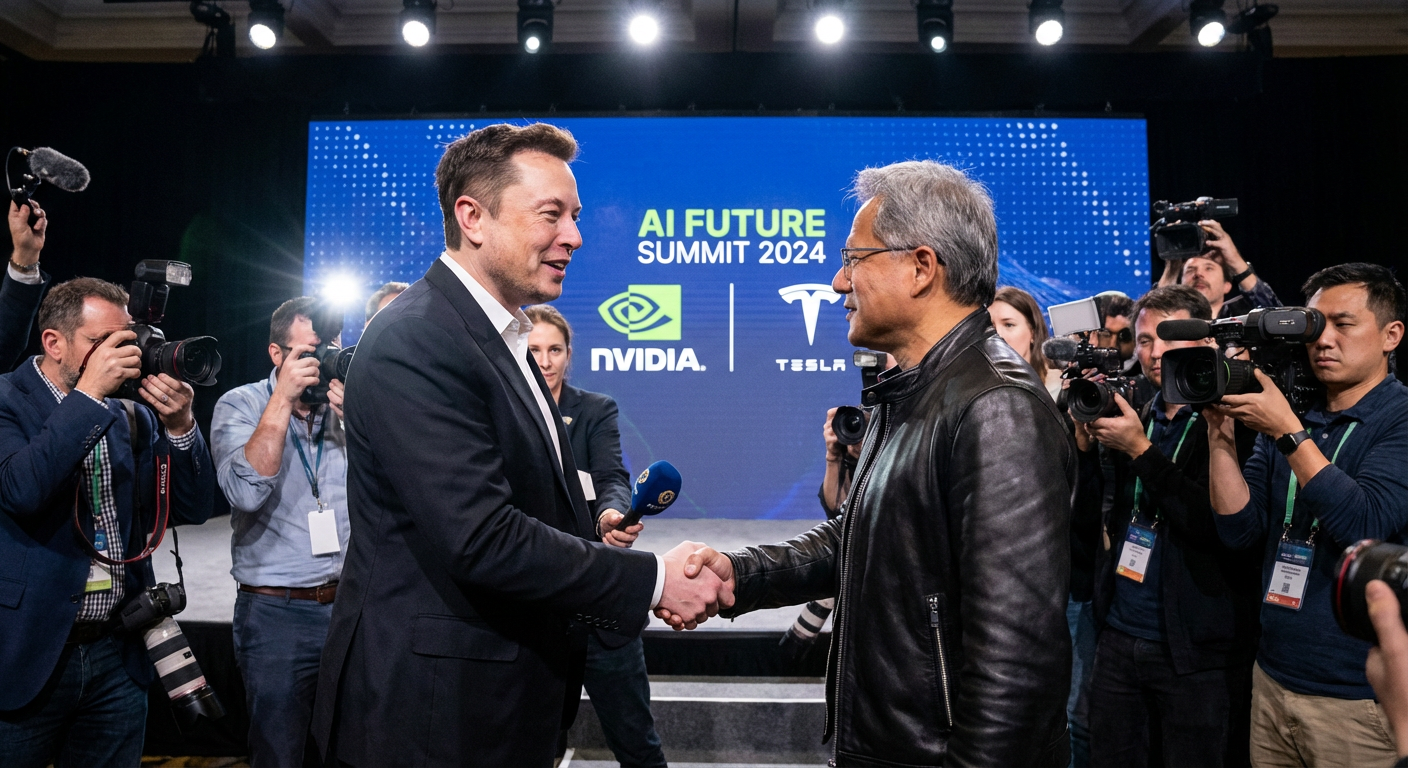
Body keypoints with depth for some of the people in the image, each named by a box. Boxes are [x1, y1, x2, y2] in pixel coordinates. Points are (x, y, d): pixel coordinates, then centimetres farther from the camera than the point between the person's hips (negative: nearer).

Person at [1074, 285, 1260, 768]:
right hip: (1118, 641, 5)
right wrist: (1085, 440, -8)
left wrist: (1141, 451, -20)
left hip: (1198, 654, -5)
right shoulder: (1135, 417, 8)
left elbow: (1220, 524, -19)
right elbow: (1085, 510, 7)